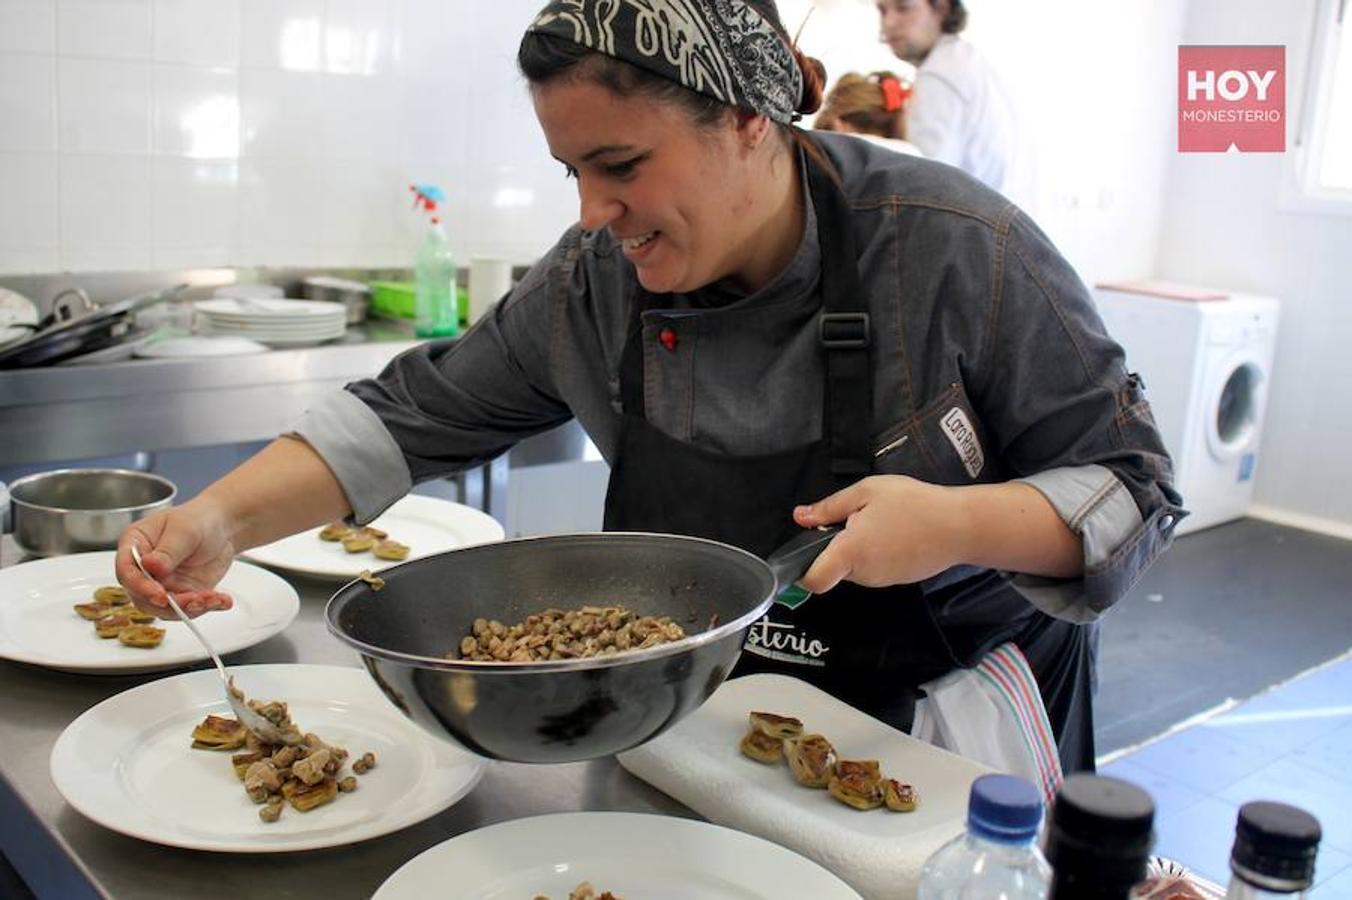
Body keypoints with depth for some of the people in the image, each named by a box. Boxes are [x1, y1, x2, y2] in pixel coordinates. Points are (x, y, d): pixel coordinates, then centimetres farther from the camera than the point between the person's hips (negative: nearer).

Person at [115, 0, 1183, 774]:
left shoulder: (955, 249, -25)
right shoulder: (595, 281, -13)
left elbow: (1132, 485, -17)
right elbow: (420, 414, -6)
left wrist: (961, 523, -36)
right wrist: (223, 520, -18)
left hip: (959, 715, -2)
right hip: (732, 711, 3)